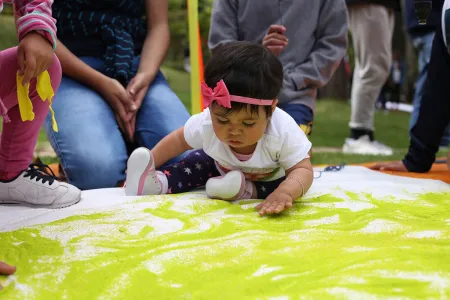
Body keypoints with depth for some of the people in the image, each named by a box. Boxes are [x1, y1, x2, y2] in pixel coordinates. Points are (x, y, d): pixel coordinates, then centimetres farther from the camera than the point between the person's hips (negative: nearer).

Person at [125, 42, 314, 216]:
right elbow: (178, 141, -12)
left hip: (269, 180, -3)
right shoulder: (206, 123, -32)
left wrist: (286, 192, -63)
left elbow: (303, 170, -41)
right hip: (222, 169, 3)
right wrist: (149, 163, -12)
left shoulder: (283, 132, -42)